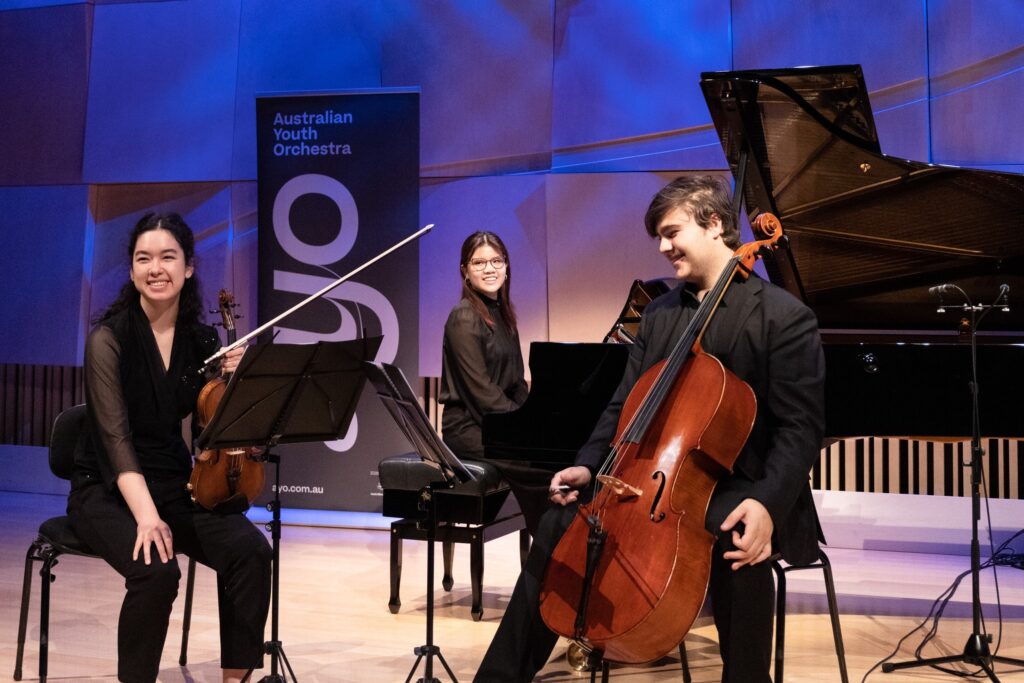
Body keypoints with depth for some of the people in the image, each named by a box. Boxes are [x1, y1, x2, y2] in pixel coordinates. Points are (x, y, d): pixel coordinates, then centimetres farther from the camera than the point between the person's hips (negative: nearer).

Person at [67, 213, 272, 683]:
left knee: (250, 549, -23)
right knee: (156, 570, -32)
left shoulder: (201, 339, 3)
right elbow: (116, 436, -20)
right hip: (109, 492, -4)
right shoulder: (109, 338, -11)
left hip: (175, 486, 4)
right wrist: (145, 514, -33)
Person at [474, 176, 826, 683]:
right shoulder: (658, 313, 12)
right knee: (558, 528, -6)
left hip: (737, 489, -6)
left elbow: (801, 428, -15)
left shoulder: (786, 317, -9)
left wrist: (767, 502, -31)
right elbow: (624, 404, 14)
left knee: (736, 551, -38)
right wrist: (589, 465, -4)